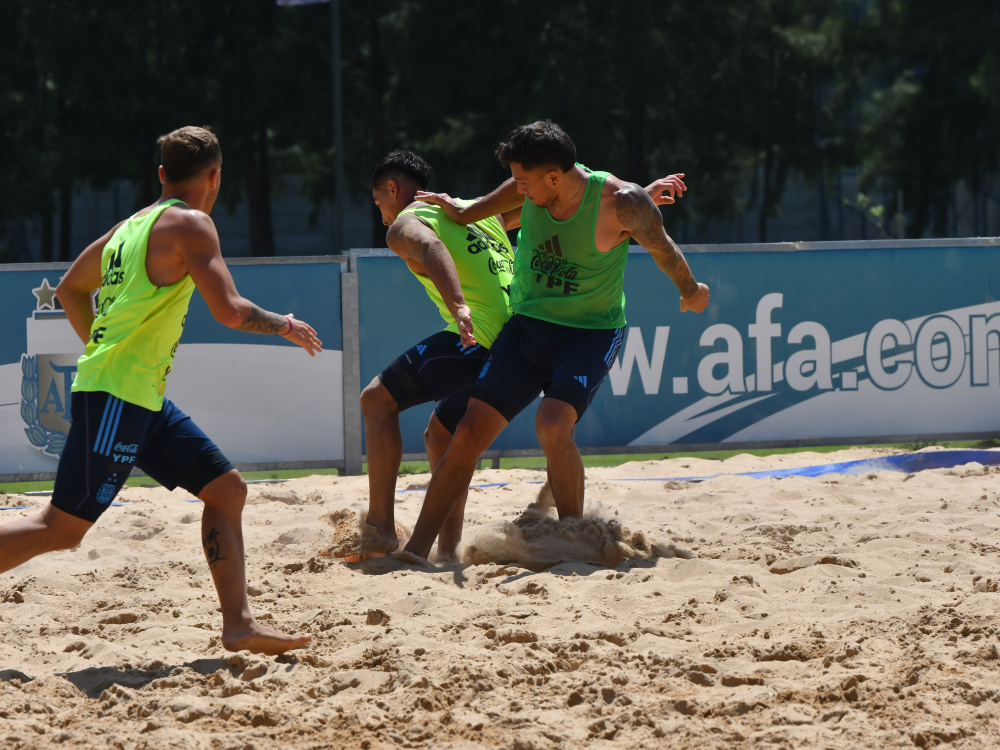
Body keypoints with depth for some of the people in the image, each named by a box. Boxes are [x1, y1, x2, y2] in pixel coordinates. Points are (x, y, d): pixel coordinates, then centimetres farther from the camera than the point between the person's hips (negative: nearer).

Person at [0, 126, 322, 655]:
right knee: (62, 528, -10)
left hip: (143, 400, 10)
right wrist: (285, 326, -1)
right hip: (115, 397, -10)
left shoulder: (132, 225, 17)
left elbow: (70, 289, 28)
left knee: (226, 488, 10)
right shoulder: (189, 224, -9)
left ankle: (238, 625, 6)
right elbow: (229, 311, -18)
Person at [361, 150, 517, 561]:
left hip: (479, 338, -8)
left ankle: (381, 525, -4)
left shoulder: (404, 224, 4)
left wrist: (458, 305, -36)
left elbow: (430, 247, -19)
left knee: (378, 400, 4)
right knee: (440, 435, 24)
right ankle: (448, 549, 19)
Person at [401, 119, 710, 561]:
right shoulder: (532, 189, -7)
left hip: (590, 333, -5)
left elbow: (663, 250, -1)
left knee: (553, 425, -30)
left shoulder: (620, 203, -21)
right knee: (467, 434, -6)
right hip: (527, 326, 5)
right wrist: (464, 212, 26)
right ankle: (416, 551, -2)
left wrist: (690, 291, 16)